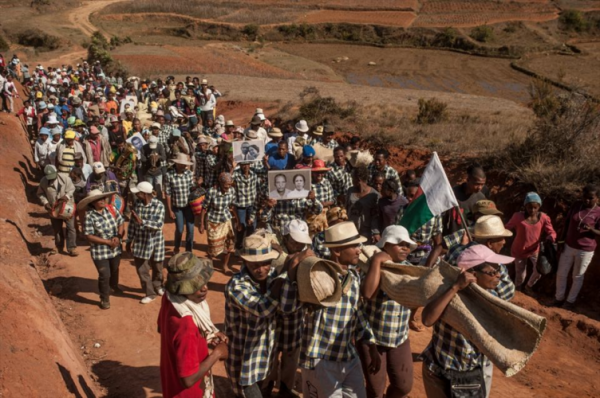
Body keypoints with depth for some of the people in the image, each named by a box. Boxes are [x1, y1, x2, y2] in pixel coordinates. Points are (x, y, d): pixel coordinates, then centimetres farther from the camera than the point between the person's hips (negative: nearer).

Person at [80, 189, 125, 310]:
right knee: (104, 275, 0)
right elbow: (89, 236, -21)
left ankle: (114, 285, 58)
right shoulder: (89, 216, -21)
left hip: (115, 249, 5)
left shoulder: (111, 209, -8)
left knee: (115, 270, 26)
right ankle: (105, 299, 23)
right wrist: (108, 242, -23)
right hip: (100, 251, -5)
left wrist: (118, 237, -18)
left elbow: (121, 222, -1)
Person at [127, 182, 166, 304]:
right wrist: (129, 241, 5)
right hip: (140, 242, 3)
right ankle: (150, 293, 20)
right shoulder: (137, 203, -5)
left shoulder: (158, 205, -18)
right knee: (141, 268, 5)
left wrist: (142, 222, -36)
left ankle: (158, 287, 43)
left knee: (157, 267, 16)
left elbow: (159, 225, -26)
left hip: (155, 241, -3)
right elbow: (132, 223, 2)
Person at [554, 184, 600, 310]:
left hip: (585, 250, -4)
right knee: (561, 274, 13)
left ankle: (570, 301, 32)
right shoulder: (576, 206, -2)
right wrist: (561, 239, 5)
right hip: (568, 246, 4)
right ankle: (559, 298, 33)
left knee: (578, 277, 13)